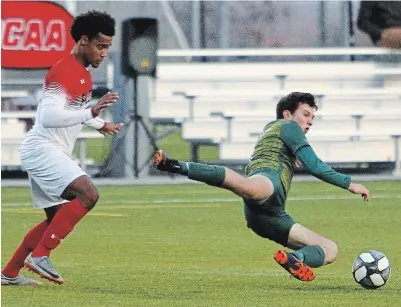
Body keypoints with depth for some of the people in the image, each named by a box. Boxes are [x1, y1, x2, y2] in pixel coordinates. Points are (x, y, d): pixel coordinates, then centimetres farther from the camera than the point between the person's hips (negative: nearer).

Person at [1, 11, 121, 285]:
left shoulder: (83, 74, 15)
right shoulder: (63, 72, -18)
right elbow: (49, 116, -30)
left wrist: (100, 124, 50)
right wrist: (91, 113, -37)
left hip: (53, 154, 11)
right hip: (43, 149, -11)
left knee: (58, 219, 14)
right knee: (88, 194, -26)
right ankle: (40, 255, -24)